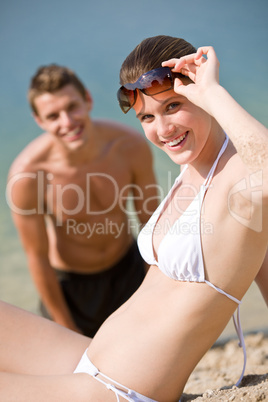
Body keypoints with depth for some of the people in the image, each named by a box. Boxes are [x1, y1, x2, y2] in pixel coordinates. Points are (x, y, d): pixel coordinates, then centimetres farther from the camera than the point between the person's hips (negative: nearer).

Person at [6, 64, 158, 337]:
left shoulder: (131, 145, -26)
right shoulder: (27, 174, -32)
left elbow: (150, 221, -10)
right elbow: (37, 257, -19)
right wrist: (66, 327, -7)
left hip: (127, 267, 2)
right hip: (68, 281, -2)